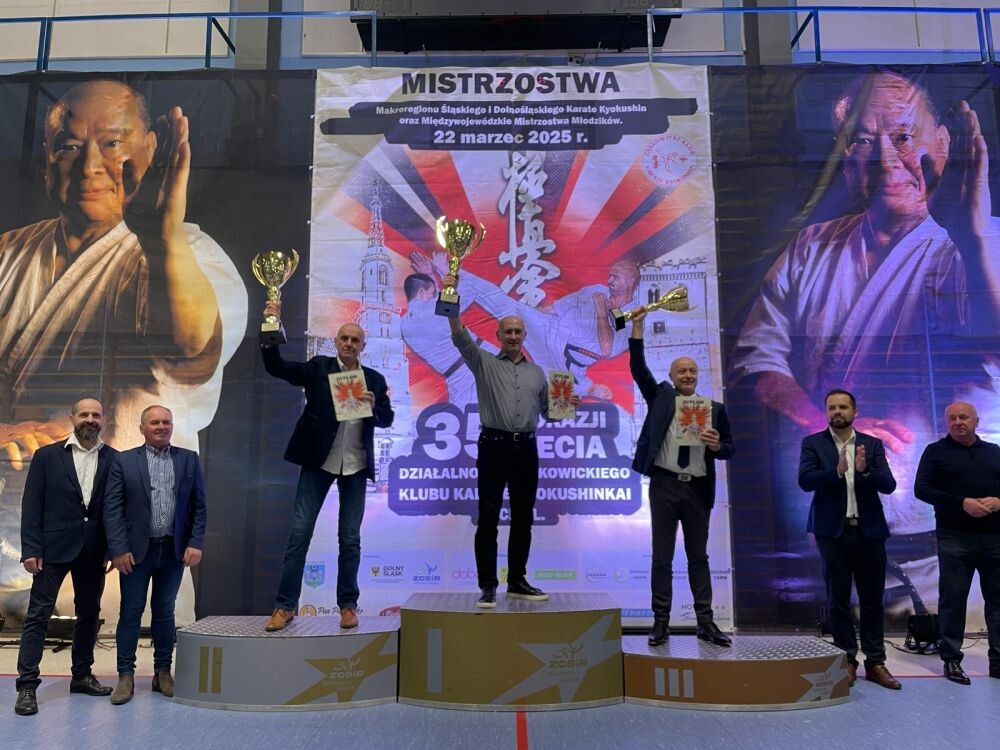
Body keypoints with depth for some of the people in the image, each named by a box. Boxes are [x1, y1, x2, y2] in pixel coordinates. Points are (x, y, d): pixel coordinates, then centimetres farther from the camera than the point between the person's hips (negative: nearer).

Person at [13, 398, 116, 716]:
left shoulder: (114, 459, 3)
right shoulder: (47, 455, 0)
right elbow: (31, 505, -2)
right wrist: (31, 550, -9)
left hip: (93, 549, 2)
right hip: (54, 547, -2)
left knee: (89, 614, 11)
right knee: (39, 614, -1)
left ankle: (82, 675, 25)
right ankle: (27, 684, 7)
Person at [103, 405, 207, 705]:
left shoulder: (189, 459, 5)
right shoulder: (124, 461, 1)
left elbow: (199, 506, 4)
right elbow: (112, 508, -3)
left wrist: (195, 543, -5)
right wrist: (119, 549, -11)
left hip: (174, 550, 1)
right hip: (137, 549, -1)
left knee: (164, 611, 10)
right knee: (131, 611, 4)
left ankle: (163, 672, 19)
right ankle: (126, 675, 14)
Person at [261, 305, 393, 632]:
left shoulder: (375, 380, 7)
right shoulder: (318, 367, 3)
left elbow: (387, 420, 8)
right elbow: (276, 367, -8)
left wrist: (373, 406, -14)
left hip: (355, 465, 1)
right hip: (318, 461, -1)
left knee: (350, 538, 7)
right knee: (299, 533, 0)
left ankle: (348, 605, 18)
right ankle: (285, 606, 9)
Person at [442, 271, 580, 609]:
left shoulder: (537, 372, 16)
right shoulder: (484, 363, 4)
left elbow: (547, 412, 19)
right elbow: (461, 337, -12)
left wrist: (566, 405, -2)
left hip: (526, 449, 4)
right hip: (494, 447, -4)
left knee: (523, 519, 10)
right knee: (488, 519, -3)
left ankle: (518, 582, 21)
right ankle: (488, 586, 4)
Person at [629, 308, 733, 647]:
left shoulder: (714, 409, 7)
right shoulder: (660, 397, 5)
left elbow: (729, 448, 10)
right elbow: (638, 367, -4)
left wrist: (718, 446, -14)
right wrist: (637, 326, -10)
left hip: (698, 489, 1)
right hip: (664, 485, -1)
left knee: (699, 557, 10)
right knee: (662, 557, 4)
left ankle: (705, 622, 18)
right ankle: (661, 621, 11)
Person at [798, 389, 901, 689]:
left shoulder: (873, 444, 8)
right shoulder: (813, 443, 2)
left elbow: (889, 485, -2)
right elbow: (805, 480, -11)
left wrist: (865, 470, -20)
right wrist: (837, 470, -26)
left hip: (869, 531, 2)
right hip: (833, 531, -2)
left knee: (873, 600, 7)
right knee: (838, 600, 5)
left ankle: (875, 662, 16)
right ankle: (847, 661, 15)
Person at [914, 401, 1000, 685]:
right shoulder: (936, 451, 4)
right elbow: (922, 489, -5)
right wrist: (962, 503, -16)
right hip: (955, 538, -3)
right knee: (953, 598, 1)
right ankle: (951, 659, 10)